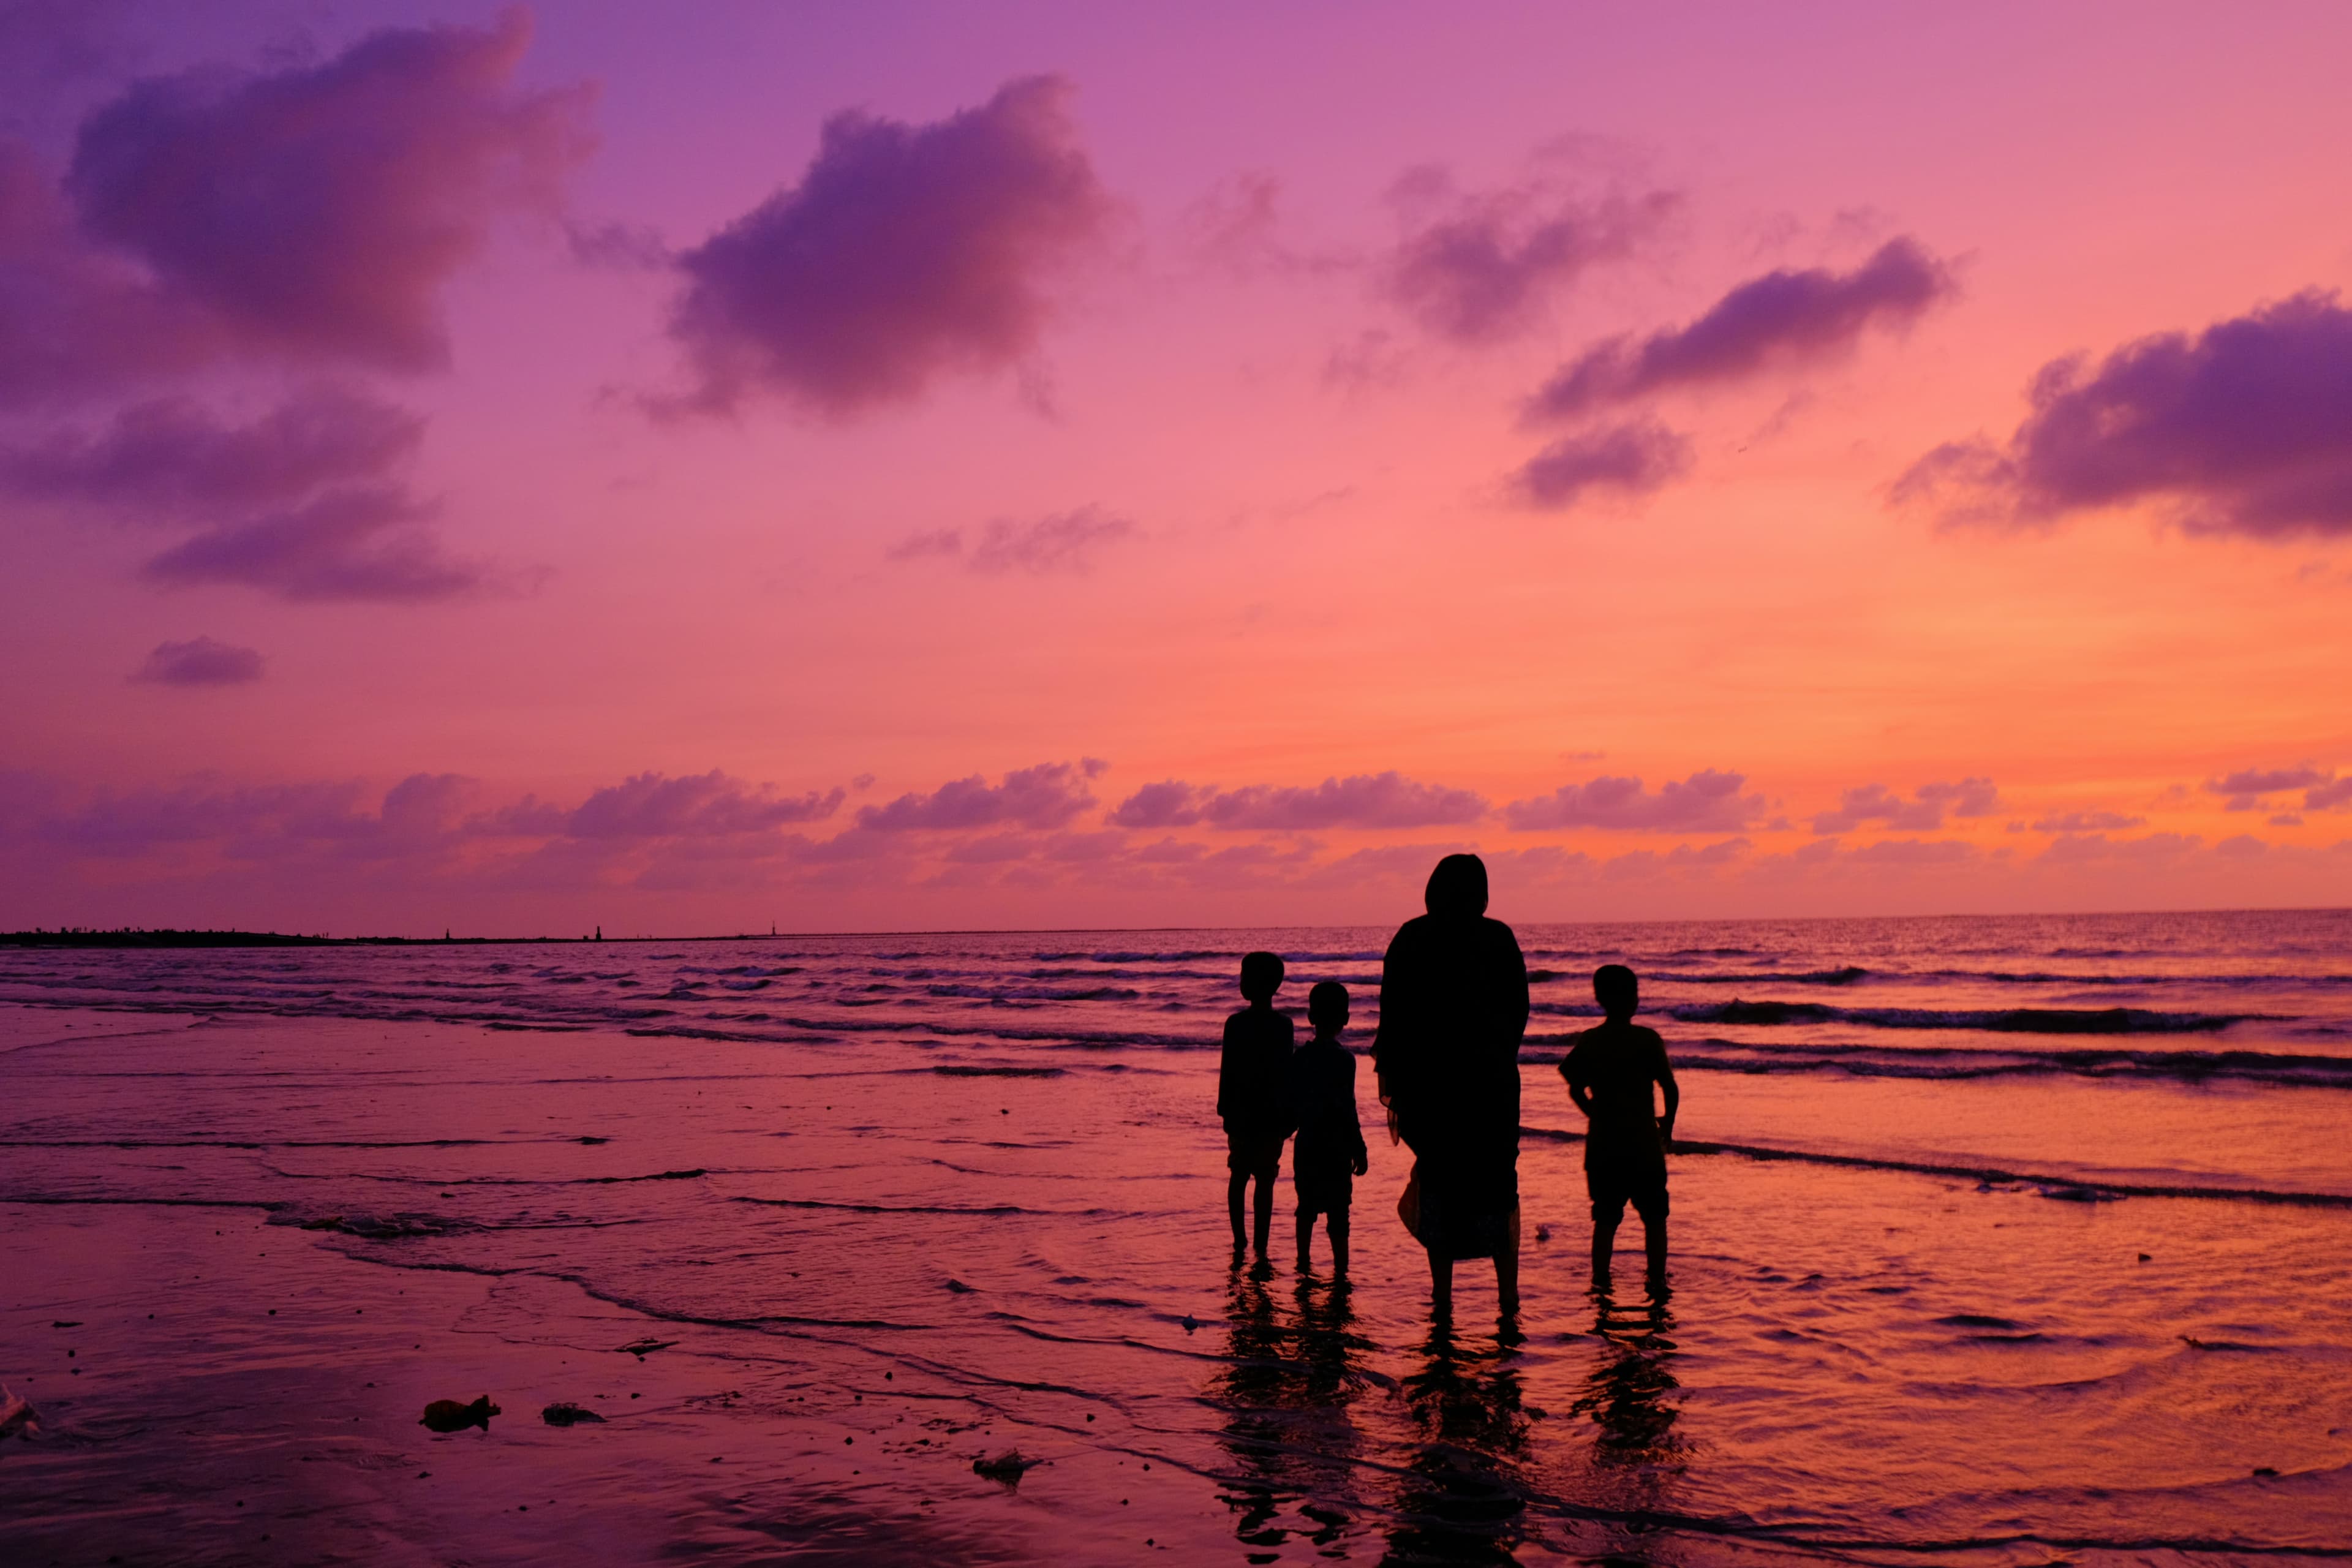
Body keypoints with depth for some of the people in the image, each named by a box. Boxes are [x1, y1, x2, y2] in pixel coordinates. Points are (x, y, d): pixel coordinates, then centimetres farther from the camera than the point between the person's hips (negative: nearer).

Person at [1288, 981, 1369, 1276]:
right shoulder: (1343, 1059, -14)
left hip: (1307, 1144, 5)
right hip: (1336, 1148, -5)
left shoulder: (1300, 1058, 1)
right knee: (1338, 1211, 1)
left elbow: (1291, 1107, 5)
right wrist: (1360, 1150, -9)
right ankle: (1340, 1268, 3)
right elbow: (1347, 1110, -15)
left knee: (1307, 1207, 16)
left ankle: (1303, 1263, 24)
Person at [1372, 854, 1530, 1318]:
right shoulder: (1499, 938, 0)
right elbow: (1519, 1010, 5)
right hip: (1491, 1079, 0)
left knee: (1438, 1180, 9)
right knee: (1497, 1182, 8)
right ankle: (1508, 1293, 6)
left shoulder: (1411, 939, -1)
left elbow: (1393, 1014, -2)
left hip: (1427, 1079, 0)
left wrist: (1390, 1078, 5)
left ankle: (1442, 1296, 8)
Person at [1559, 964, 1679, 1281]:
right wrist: (1668, 1123, 7)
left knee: (1605, 1220, 12)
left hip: (1602, 1144, 3)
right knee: (1654, 1219, 10)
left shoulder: (1588, 1041, 1)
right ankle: (1657, 1281, 10)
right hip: (1643, 1142, -3)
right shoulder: (1647, 1040, -10)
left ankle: (1600, 1281, 12)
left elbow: (1575, 1090, 3)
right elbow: (1670, 1088, -10)